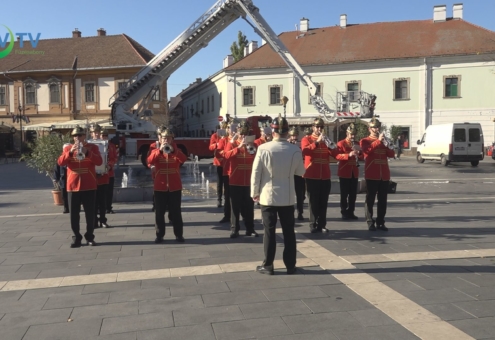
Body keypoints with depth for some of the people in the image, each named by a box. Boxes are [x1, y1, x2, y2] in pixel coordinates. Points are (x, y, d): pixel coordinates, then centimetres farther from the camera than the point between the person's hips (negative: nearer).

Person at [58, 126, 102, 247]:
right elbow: (60, 162, -6)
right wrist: (70, 152, -19)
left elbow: (99, 162, -10)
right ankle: (76, 238, 13)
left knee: (90, 213, 4)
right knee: (74, 214, 3)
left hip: (89, 186, -1)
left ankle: (90, 237, 15)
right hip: (73, 186, 1)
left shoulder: (92, 147, 3)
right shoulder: (68, 148, 7)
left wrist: (87, 152, -21)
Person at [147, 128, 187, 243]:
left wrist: (173, 150, -29)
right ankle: (159, 235, 14)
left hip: (175, 187, 0)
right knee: (159, 213, 5)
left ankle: (179, 235, 14)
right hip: (160, 187, 0)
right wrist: (160, 150, -27)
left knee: (176, 212, 6)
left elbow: (183, 159, -16)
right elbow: (149, 161, -17)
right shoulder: (156, 151, 5)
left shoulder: (176, 151, 6)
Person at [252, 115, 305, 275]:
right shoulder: (295, 150, -6)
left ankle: (268, 266, 13)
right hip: (288, 197, 2)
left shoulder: (263, 148, -12)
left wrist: (255, 192, 4)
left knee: (269, 231, 7)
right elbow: (301, 172, 6)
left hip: (268, 196, -1)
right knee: (289, 231, 11)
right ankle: (290, 265, 18)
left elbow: (256, 173, -7)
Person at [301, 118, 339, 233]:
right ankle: (313, 225, 4)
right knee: (314, 202, -2)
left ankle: (322, 225, 14)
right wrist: (317, 141, -27)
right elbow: (305, 151, -20)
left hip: (325, 176, 4)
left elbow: (335, 154, 4)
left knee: (323, 202, 7)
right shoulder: (306, 139, 1)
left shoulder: (325, 140, 14)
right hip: (312, 176, -4)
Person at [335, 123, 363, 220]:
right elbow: (337, 156, -18)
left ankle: (351, 212, 16)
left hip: (354, 173, 5)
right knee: (344, 194, 0)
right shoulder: (341, 143, -5)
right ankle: (344, 213, 7)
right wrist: (349, 155, -32)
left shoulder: (357, 144, 12)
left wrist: (359, 152, -11)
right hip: (344, 173, -5)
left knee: (353, 194, 8)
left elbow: (362, 157, 10)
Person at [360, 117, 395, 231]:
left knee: (383, 200, 6)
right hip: (372, 175, -5)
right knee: (370, 199, -3)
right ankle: (370, 222, 2)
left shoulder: (383, 141, 18)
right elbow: (367, 150, -19)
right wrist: (378, 140, -23)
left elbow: (391, 154, 7)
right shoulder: (365, 141, 4)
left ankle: (380, 222, 13)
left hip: (384, 175, 5)